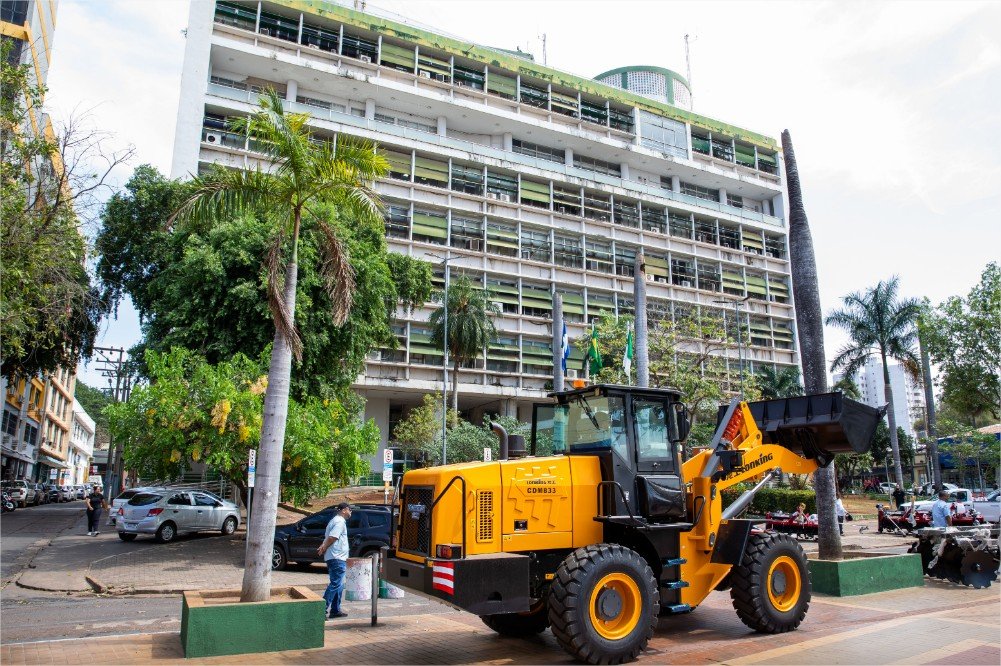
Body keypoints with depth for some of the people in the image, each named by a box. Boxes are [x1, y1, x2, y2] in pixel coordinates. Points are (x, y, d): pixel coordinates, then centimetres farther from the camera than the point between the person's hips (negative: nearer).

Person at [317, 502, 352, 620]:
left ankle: (335, 610, 19)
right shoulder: (340, 522, -13)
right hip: (337, 558, -11)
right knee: (335, 584, -10)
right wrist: (323, 549, -11)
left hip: (333, 558, 11)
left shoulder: (334, 521, 20)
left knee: (338, 584, 15)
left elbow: (328, 538, 20)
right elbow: (332, 537, -23)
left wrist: (323, 547, 4)